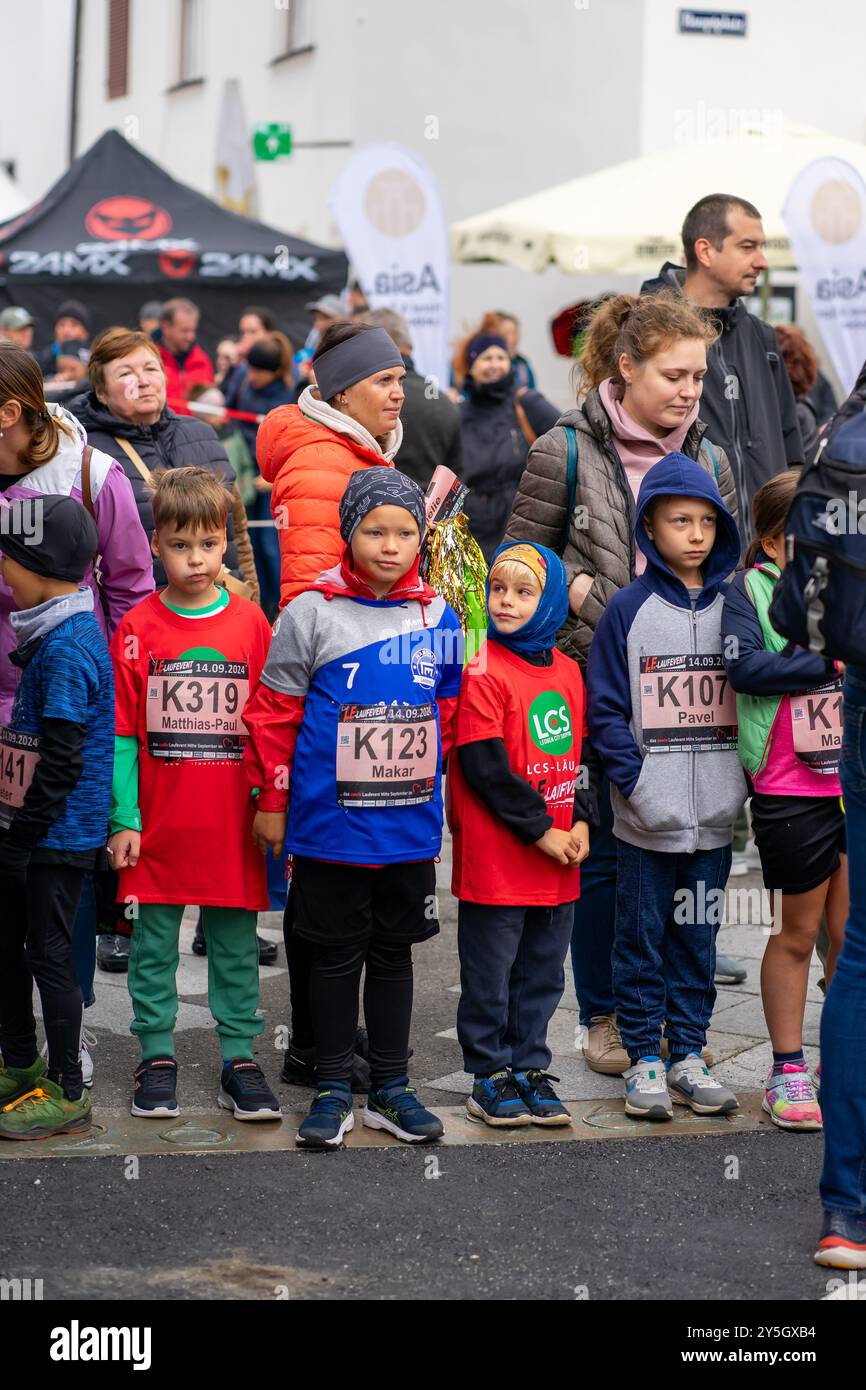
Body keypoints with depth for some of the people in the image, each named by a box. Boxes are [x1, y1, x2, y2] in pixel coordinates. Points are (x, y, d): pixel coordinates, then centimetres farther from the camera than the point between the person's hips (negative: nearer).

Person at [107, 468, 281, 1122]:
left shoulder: (251, 622, 1)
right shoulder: (137, 628, -1)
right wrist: (124, 819, -5)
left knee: (236, 944, 8)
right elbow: (121, 733, -1)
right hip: (158, 824, 0)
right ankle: (157, 1056, 20)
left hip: (233, 824, 0)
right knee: (154, 941, 8)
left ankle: (240, 1057, 18)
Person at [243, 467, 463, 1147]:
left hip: (410, 828, 3)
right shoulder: (312, 613, -6)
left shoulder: (439, 618, 4)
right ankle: (334, 1090, 17)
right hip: (330, 825, -3)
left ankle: (391, 1088, 22)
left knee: (394, 954, 12)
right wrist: (273, 799, 0)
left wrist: (428, 784, 14)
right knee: (336, 956, 7)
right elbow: (274, 710, -2)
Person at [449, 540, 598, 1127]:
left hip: (558, 859, 6)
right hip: (495, 858, -6)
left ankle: (529, 1067, 25)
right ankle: (489, 1075, 16)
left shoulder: (567, 671, 9)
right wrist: (540, 830, -15)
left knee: (543, 972, 14)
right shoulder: (482, 672, -12)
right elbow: (486, 766, -16)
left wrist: (580, 820, 1)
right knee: (490, 973, 4)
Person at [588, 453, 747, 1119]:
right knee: (642, 938, 5)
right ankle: (644, 1058, 15)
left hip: (715, 816, 3)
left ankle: (688, 1054, 21)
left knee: (697, 937, 11)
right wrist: (637, 782, -13)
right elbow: (605, 708, -5)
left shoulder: (734, 608, 6)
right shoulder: (628, 609, -3)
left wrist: (740, 778, 1)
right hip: (647, 817, -3)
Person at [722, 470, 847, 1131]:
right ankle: (788, 1070, 19)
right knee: (798, 934, 7)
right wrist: (828, 662, -17)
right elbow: (745, 666, -18)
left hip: (854, 785, 4)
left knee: (850, 935, 7)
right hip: (791, 791, -3)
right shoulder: (751, 589, -3)